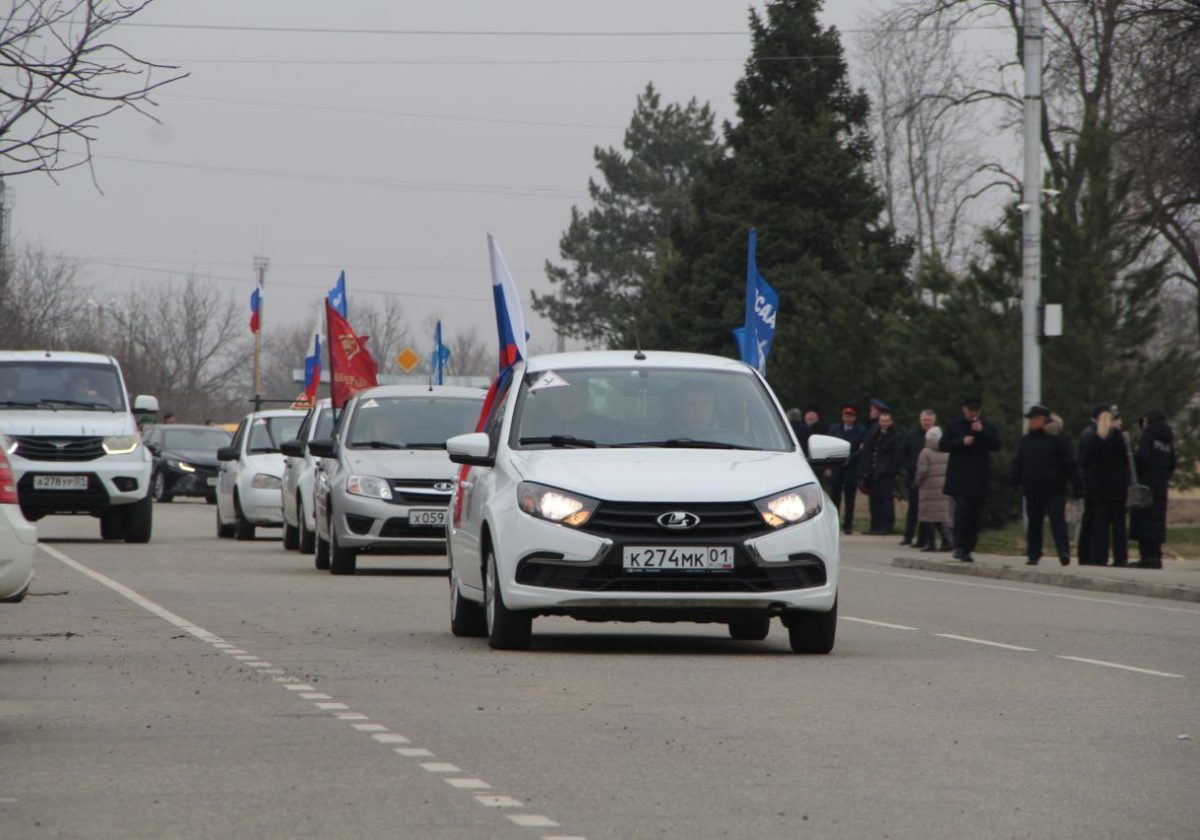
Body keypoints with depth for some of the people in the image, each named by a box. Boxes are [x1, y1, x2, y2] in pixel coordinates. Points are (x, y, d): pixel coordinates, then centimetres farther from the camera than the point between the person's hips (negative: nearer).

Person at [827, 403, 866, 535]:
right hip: (836, 468, 1)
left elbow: (862, 450, -2)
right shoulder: (834, 429, 13)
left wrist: (849, 458, -13)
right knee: (834, 498, -2)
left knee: (849, 499, 1)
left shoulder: (861, 431, 6)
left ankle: (847, 525, 6)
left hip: (852, 469, -1)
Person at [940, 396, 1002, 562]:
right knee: (962, 507, -18)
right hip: (959, 478, -2)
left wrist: (982, 432, -12)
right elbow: (942, 445, 2)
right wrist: (961, 442, -11)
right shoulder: (955, 426, 7)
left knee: (975, 516, 3)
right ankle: (959, 546, -15)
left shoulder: (988, 427, 10)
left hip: (980, 478, 2)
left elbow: (996, 446, -1)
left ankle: (967, 549, 10)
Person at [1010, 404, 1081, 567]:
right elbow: (1017, 463, 13)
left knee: (1057, 520, -13)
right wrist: (1013, 481, 0)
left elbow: (1069, 463, -5)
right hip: (1032, 491, 5)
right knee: (1034, 523, 10)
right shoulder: (1025, 440, 11)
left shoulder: (1057, 439, -3)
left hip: (1055, 490, -5)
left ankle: (1064, 552, -19)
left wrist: (1076, 484, -9)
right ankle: (1033, 555, 19)